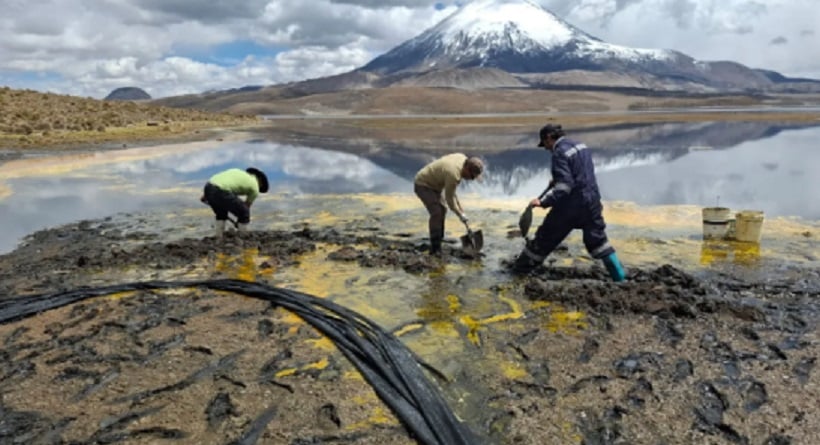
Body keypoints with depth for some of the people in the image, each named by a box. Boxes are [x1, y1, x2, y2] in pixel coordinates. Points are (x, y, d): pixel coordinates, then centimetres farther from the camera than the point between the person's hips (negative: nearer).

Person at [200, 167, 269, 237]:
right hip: (221, 192, -7)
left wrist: (205, 195, 27)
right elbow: (247, 206, 27)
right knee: (244, 214, 14)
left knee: (221, 214, 30)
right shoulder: (254, 187, 17)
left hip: (208, 187, 7)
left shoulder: (237, 171, 32)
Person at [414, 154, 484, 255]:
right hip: (423, 185, -11)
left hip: (431, 184, 11)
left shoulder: (463, 158, -6)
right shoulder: (454, 175, -31)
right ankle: (435, 248, -16)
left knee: (442, 210, 13)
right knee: (436, 213, -19)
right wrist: (461, 215, -8)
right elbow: (449, 198, -18)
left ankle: (439, 241, 22)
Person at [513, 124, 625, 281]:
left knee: (546, 237, 6)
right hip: (592, 201, 7)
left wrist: (543, 201, -24)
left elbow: (564, 186, -24)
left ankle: (521, 268, 20)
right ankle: (619, 275, 17)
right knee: (597, 238, 18)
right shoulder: (581, 146, 12)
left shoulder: (560, 153, -15)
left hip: (571, 205, -7)